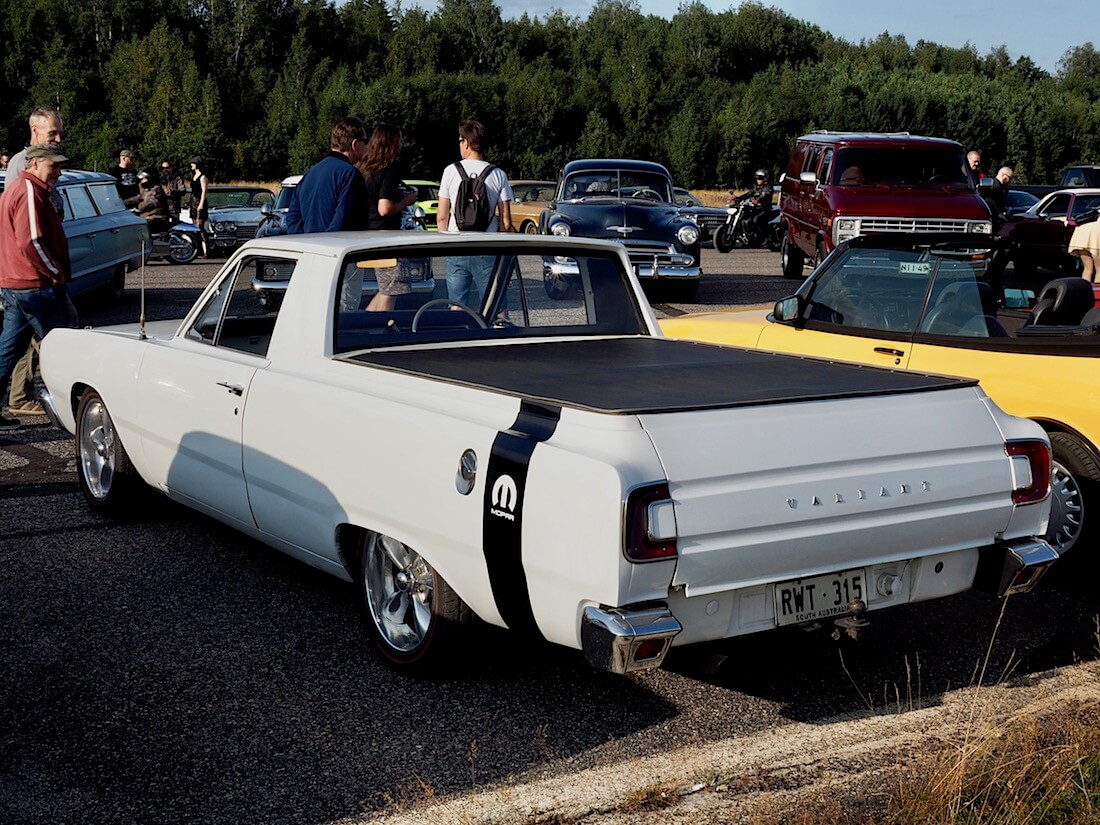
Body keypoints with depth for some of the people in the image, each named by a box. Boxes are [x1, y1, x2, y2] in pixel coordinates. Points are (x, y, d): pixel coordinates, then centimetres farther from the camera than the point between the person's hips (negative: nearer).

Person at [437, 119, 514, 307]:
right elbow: (505, 221, -2)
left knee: (457, 306, 7)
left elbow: (441, 217, 2)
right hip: (487, 250, -1)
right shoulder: (498, 175, -2)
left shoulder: (450, 171, 0)